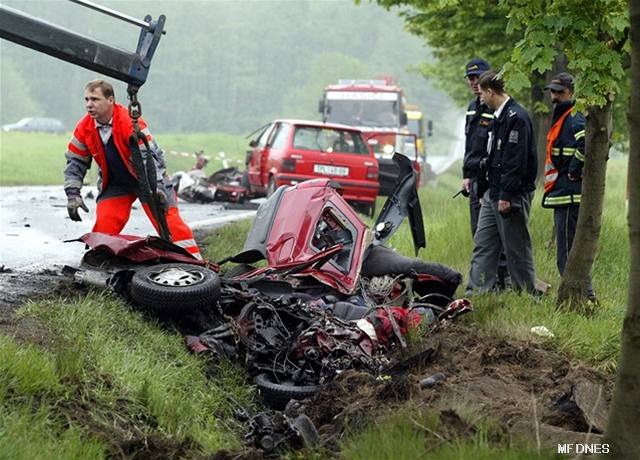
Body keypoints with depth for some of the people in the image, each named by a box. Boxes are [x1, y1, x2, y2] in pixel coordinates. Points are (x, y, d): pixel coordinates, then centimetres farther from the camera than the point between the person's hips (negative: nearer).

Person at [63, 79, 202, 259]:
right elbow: (75, 162, 2)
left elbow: (151, 155, -30)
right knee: (104, 226, -8)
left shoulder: (131, 122, -27)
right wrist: (73, 194, -6)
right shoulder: (84, 128, -10)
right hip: (115, 184, 5)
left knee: (168, 219, -13)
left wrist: (157, 189, -38)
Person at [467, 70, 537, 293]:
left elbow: (517, 161, -21)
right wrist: (484, 189, 19)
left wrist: (506, 196, -22)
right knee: (482, 245, 8)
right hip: (493, 193, 10)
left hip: (512, 195, -10)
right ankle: (476, 292, 10)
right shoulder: (499, 116, 15)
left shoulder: (516, 118, -16)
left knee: (517, 249, -1)